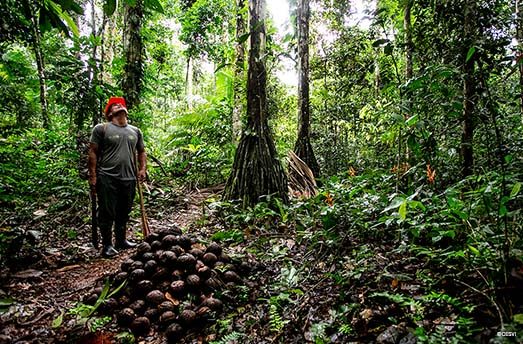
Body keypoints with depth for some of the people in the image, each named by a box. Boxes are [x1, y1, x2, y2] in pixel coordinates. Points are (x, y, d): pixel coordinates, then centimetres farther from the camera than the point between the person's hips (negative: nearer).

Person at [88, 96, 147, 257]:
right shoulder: (101, 128, -1)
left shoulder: (135, 131, 13)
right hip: (107, 178, -4)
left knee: (124, 213, 14)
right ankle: (107, 245, 12)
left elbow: (141, 152, 21)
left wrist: (142, 169, 6)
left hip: (129, 179, 5)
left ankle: (121, 240, 29)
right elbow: (93, 153, -4)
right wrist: (93, 176, -9)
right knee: (107, 213, 1)